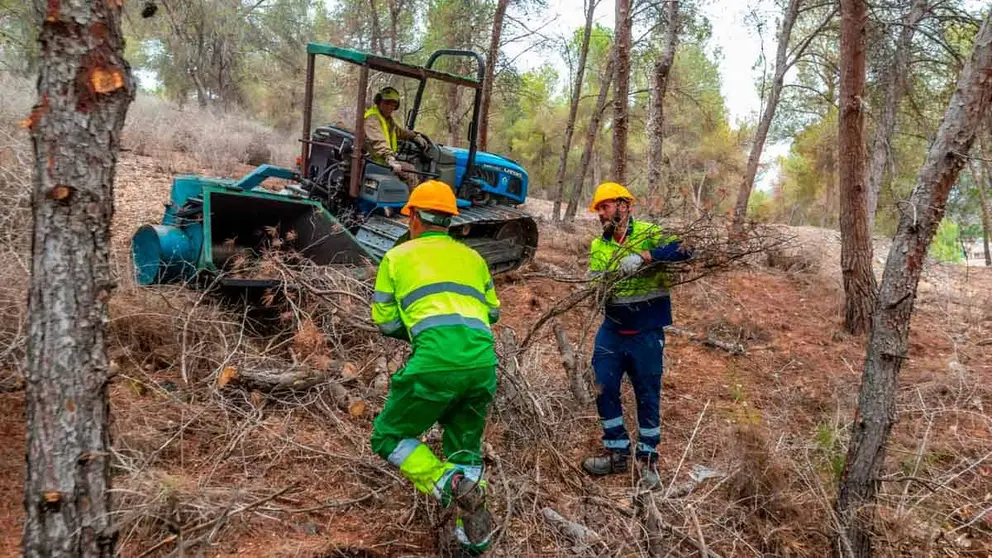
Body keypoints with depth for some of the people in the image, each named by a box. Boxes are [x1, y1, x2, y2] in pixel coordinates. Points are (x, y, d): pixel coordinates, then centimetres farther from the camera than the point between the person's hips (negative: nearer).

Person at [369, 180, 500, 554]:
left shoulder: (397, 256, 15)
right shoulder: (472, 257, 24)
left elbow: (385, 321, 17)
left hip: (436, 359, -4)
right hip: (483, 360, 5)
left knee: (389, 436, 14)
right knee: (465, 446, 24)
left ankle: (449, 483, -8)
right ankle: (474, 533, 19)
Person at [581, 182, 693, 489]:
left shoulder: (648, 233, -9)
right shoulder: (598, 245, 4)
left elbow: (682, 250, -25)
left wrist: (641, 257, -34)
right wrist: (604, 281, -28)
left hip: (647, 333, -4)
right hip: (612, 328, 4)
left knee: (647, 395, 7)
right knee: (603, 388, 3)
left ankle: (648, 458, 25)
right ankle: (617, 452, 20)